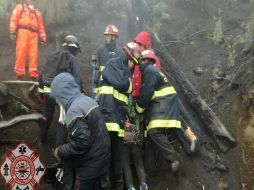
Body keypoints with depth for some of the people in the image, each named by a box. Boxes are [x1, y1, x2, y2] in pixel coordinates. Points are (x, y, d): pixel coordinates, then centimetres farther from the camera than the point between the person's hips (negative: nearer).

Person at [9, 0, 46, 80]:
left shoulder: (37, 12, 29)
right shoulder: (20, 7, 20)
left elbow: (41, 26, 21)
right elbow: (14, 19, 6)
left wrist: (43, 37, 9)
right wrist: (12, 32, -9)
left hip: (34, 34, 3)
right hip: (23, 31, -3)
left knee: (34, 54, -8)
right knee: (21, 52, -11)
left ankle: (33, 74, -11)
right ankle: (20, 74, -13)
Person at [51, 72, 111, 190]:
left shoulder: (74, 111, -23)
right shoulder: (87, 100, 4)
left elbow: (81, 143, -27)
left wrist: (60, 152, -10)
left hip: (90, 164, -8)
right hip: (101, 157, 8)